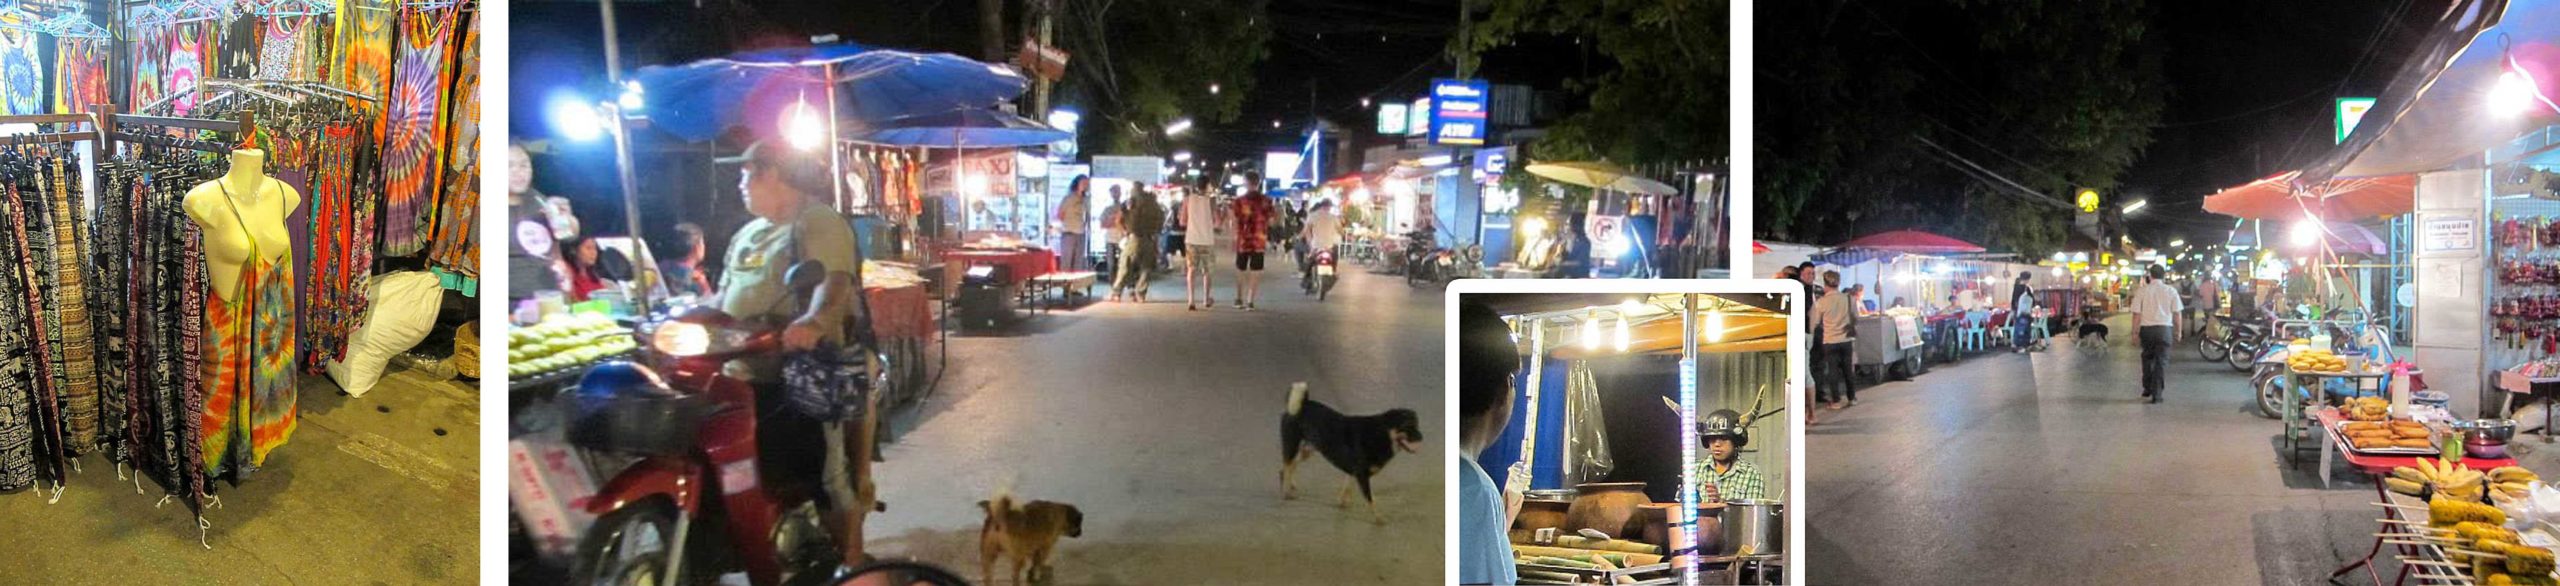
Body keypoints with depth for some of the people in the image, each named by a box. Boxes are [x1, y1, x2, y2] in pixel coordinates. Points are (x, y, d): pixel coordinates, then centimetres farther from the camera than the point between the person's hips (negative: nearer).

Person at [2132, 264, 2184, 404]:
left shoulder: (2142, 291, 0)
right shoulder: (2171, 291, 1)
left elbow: (2137, 314, -2)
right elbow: (2177, 314, 2)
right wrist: (2178, 331, 12)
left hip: (2147, 328, 1)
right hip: (2165, 328, -1)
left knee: (2147, 359, 18)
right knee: (2161, 361, 2)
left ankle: (2147, 390, 25)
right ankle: (2156, 394, -3)